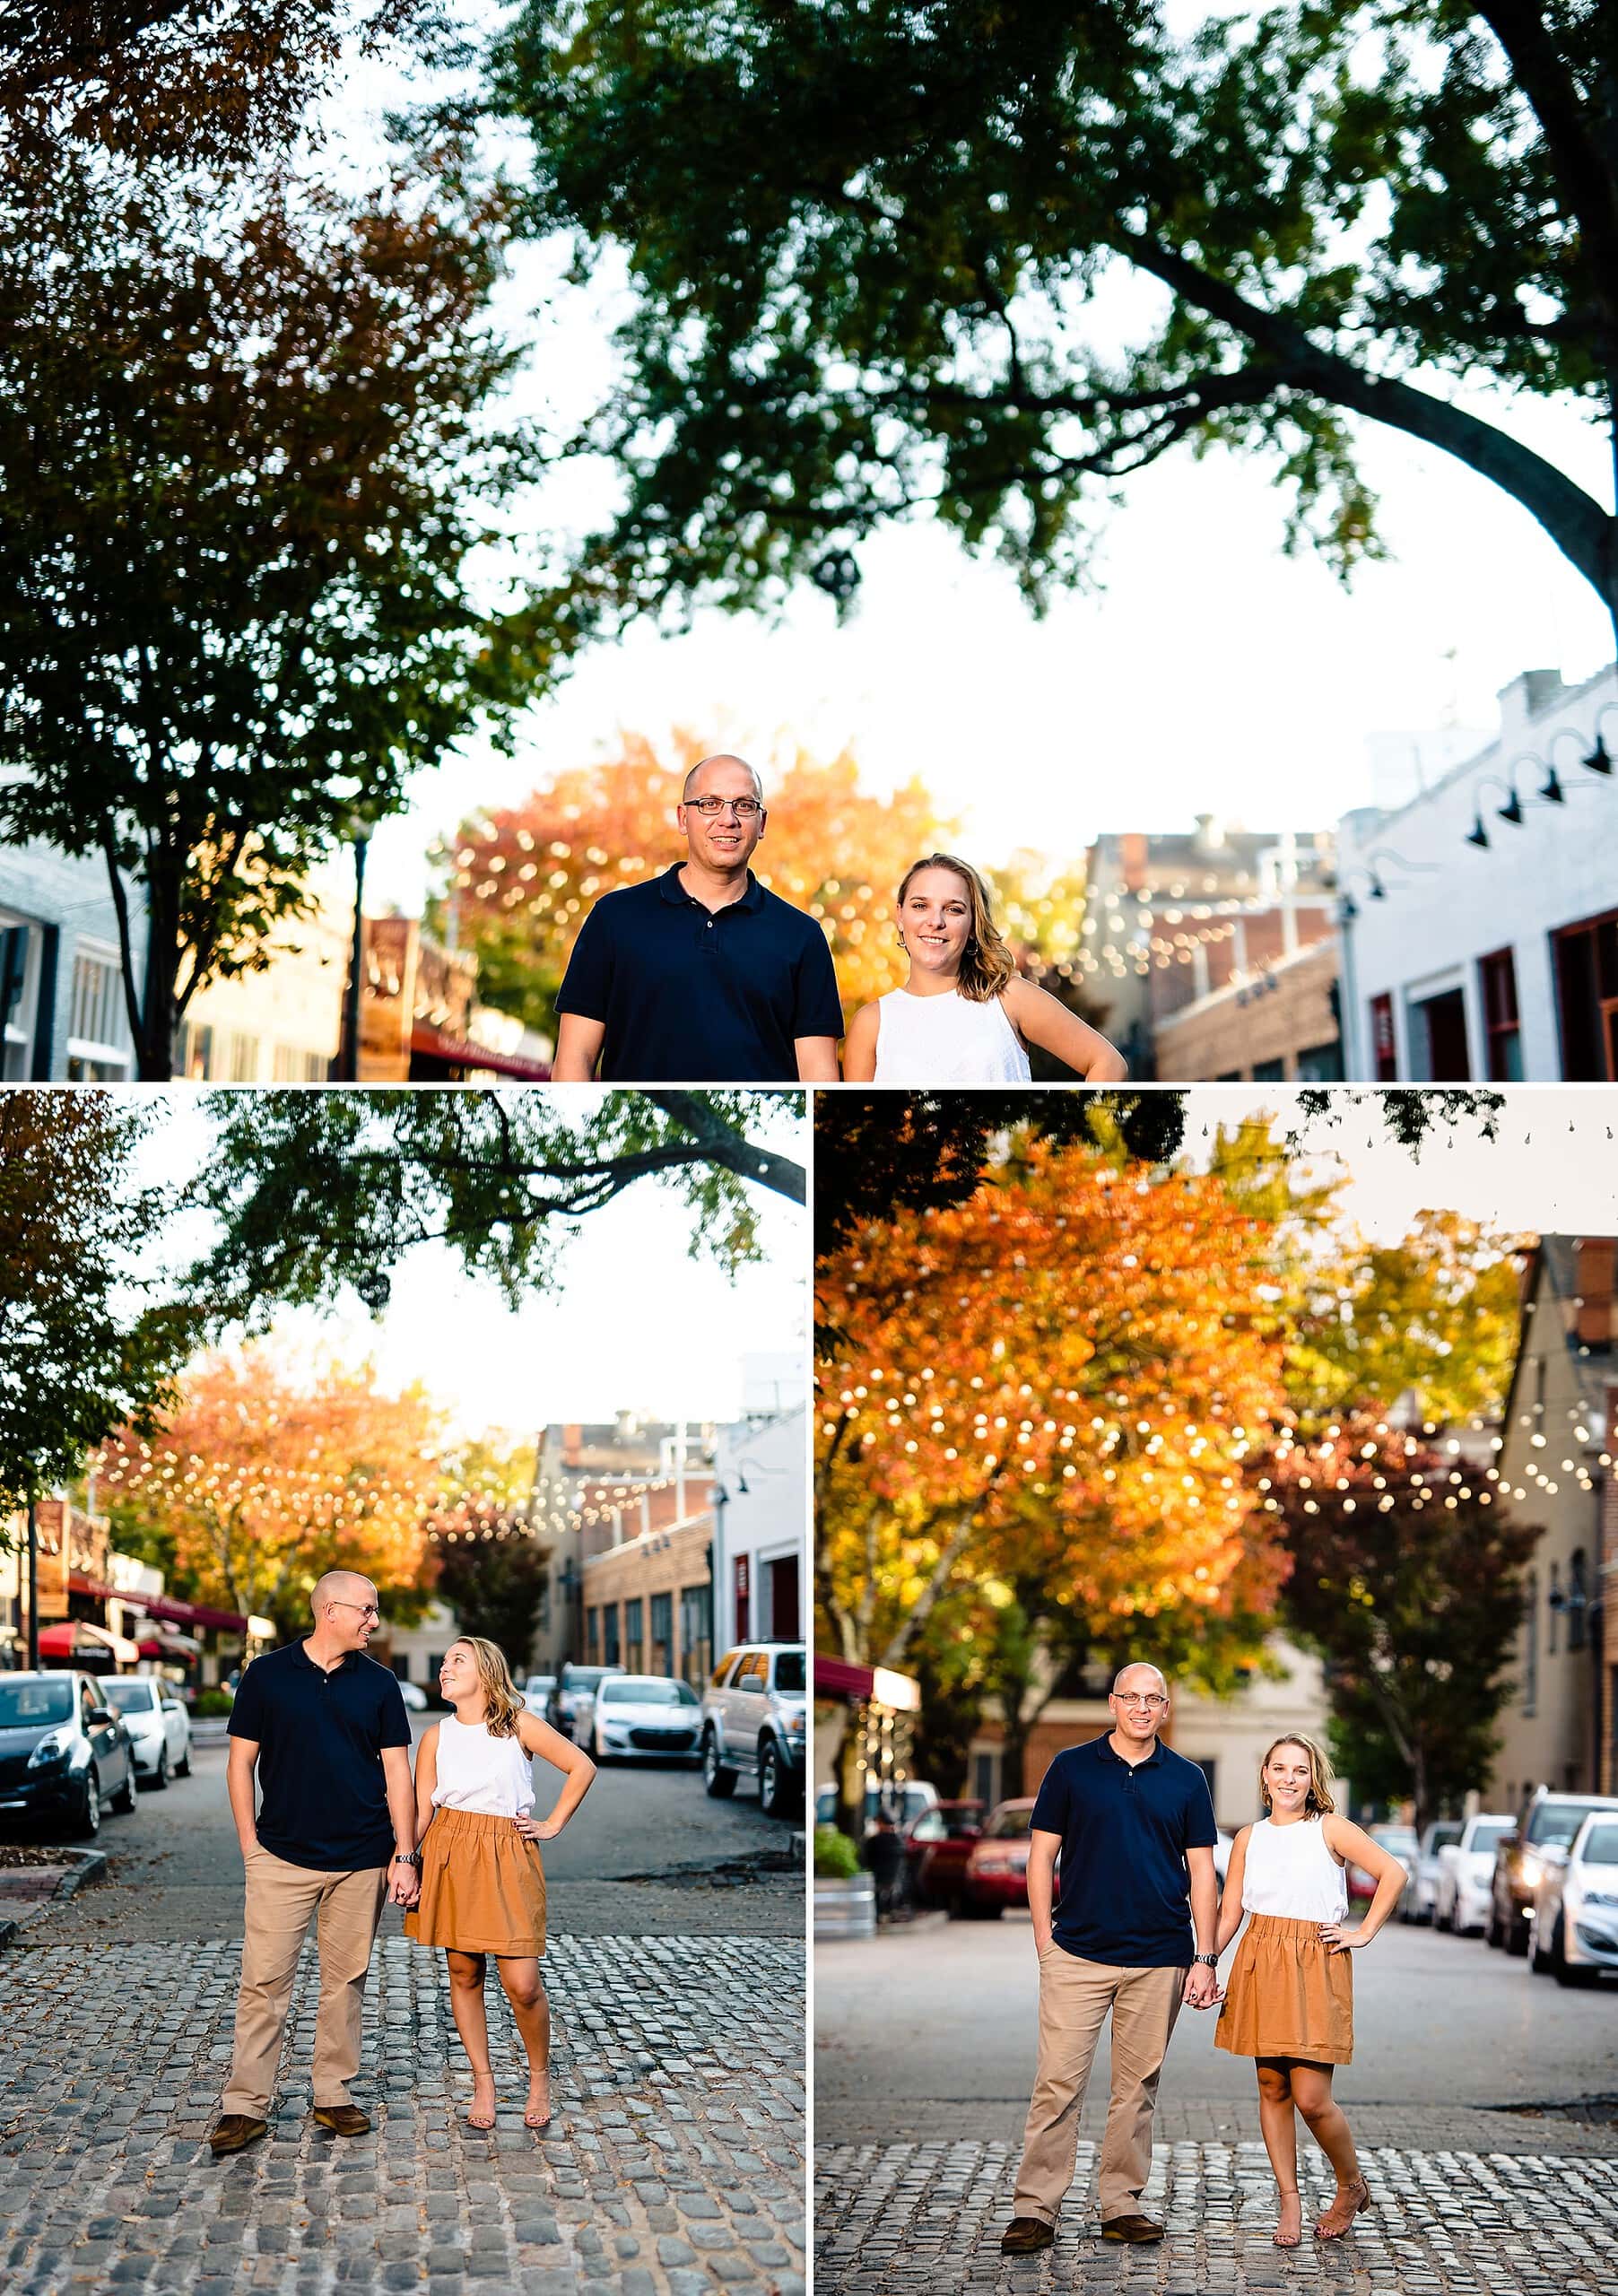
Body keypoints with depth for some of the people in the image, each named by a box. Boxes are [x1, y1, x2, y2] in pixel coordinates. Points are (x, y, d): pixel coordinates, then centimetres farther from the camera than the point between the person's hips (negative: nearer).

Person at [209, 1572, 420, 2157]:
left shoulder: (378, 1684, 5)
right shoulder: (267, 1675, 0)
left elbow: (397, 1773, 6)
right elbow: (240, 1763, 4)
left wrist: (404, 1855, 0)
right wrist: (251, 1847, -1)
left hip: (361, 1860, 2)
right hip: (281, 1856, -2)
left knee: (346, 1979, 8)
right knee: (264, 1981, -4)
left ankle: (333, 2093, 19)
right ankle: (245, 2106, 2)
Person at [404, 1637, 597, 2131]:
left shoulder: (520, 1725, 1)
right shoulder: (436, 1737, 7)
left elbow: (582, 1766, 6)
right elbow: (421, 1811, 5)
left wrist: (554, 1825, 4)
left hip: (508, 1859, -2)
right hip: (450, 1858, 2)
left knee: (522, 1983, -8)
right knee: (464, 1974, 5)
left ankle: (540, 2076, 15)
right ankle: (483, 2084, 19)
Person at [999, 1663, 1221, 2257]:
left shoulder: (1186, 1779, 7)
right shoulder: (1071, 1768, 3)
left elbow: (1201, 1873, 7)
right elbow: (1041, 1856, 5)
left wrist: (1205, 1958, 1)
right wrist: (1045, 1941, -2)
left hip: (1159, 1960, 2)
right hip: (1077, 1954, -2)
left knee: (1138, 2086, 7)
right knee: (1058, 2083, -5)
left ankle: (1122, 2205, 17)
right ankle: (1034, 2210, -1)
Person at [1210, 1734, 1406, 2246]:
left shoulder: (1330, 1829, -1)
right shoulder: (1249, 1838, 10)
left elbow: (1392, 1872, -3)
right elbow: (1229, 1914, 9)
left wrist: (1364, 1933, -3)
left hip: (1315, 1971, -4)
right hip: (1260, 1967, 4)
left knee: (1311, 2097, -8)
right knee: (1272, 2089, 4)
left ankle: (1352, 2186, 17)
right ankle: (1290, 2203, 15)